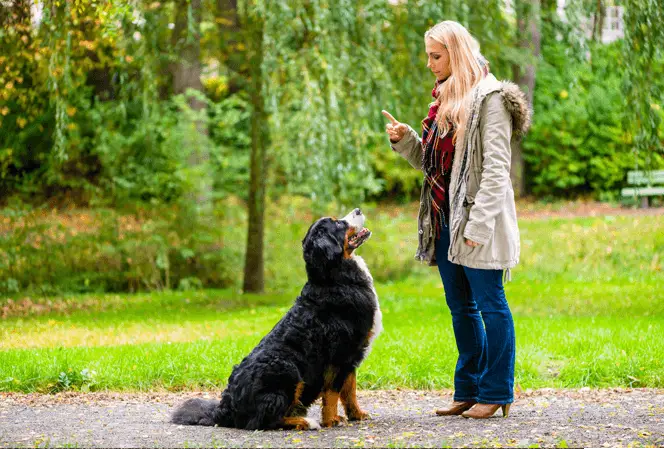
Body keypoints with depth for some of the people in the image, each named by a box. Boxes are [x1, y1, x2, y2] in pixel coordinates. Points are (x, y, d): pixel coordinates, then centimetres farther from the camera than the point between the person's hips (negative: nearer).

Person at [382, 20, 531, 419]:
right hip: (445, 220, 9)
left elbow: (496, 168, -16)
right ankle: (469, 389, 21)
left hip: (477, 221, -9)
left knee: (490, 303, -1)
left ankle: (497, 392, 6)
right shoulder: (444, 99, 16)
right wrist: (405, 140, 3)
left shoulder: (490, 98, -10)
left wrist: (478, 223, -22)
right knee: (461, 308, 13)